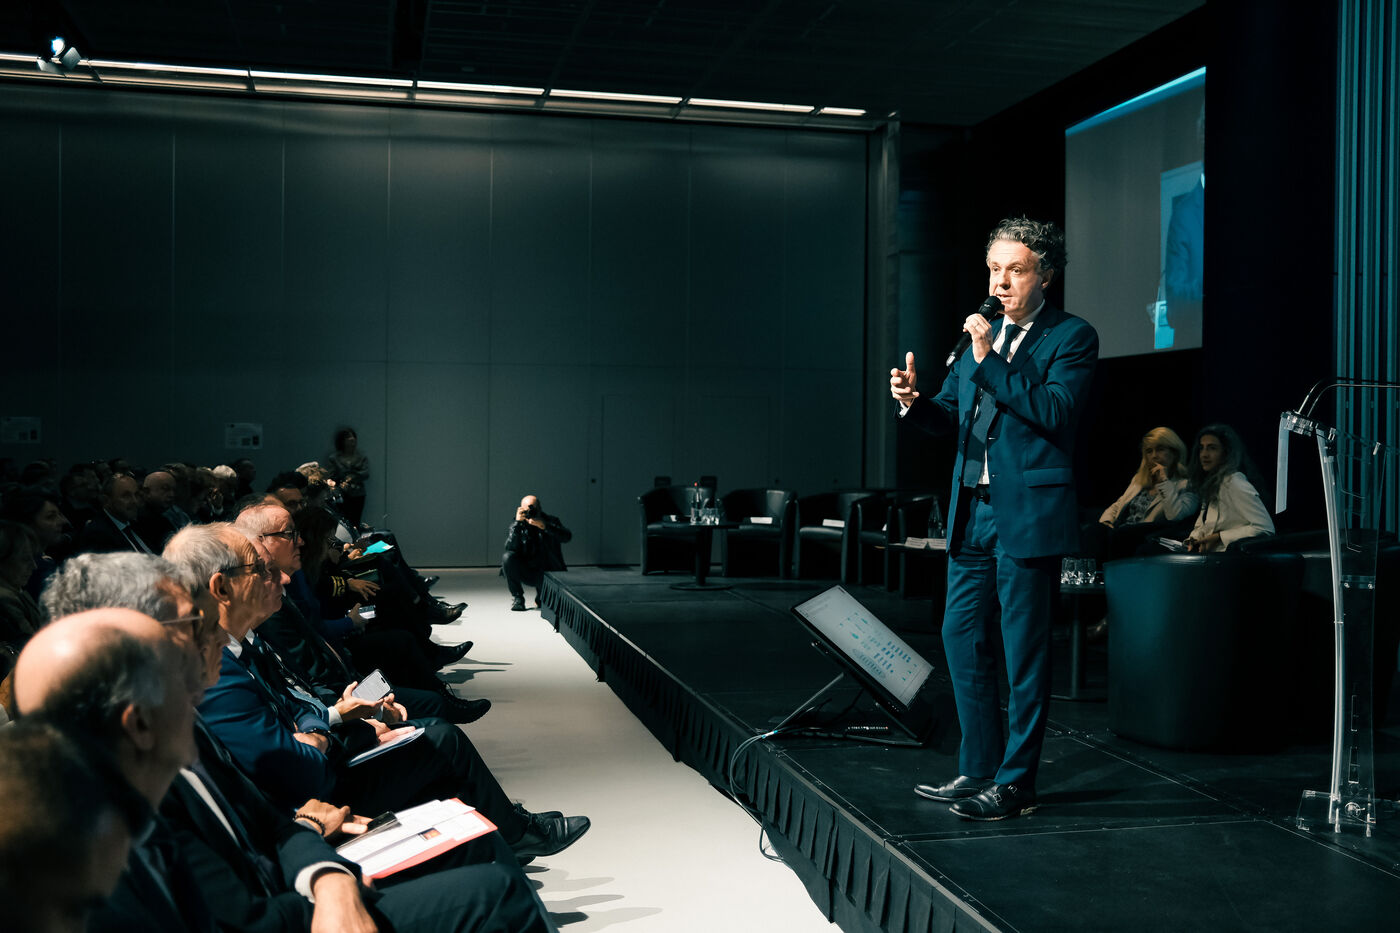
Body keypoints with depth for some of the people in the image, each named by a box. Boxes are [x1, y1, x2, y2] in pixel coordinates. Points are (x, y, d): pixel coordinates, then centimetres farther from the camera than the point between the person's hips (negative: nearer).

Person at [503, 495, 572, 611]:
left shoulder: (551, 522, -1)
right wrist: (517, 522, -27)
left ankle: (541, 596, 15)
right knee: (507, 557, -26)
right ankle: (517, 598, -10)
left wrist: (544, 526, -34)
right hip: (526, 573, 1)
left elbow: (567, 536, -22)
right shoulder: (518, 525, -1)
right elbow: (510, 548, -19)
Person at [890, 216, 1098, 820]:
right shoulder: (984, 334, 16)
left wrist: (990, 361, -21)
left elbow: (1055, 412, -19)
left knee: (1024, 652, 0)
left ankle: (1015, 784, 11)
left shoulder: (1071, 337, -4)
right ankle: (978, 770, 24)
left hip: (1028, 515, -7)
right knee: (962, 640, 11)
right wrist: (913, 402, -6)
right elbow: (949, 417, 16)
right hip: (974, 513, 7)